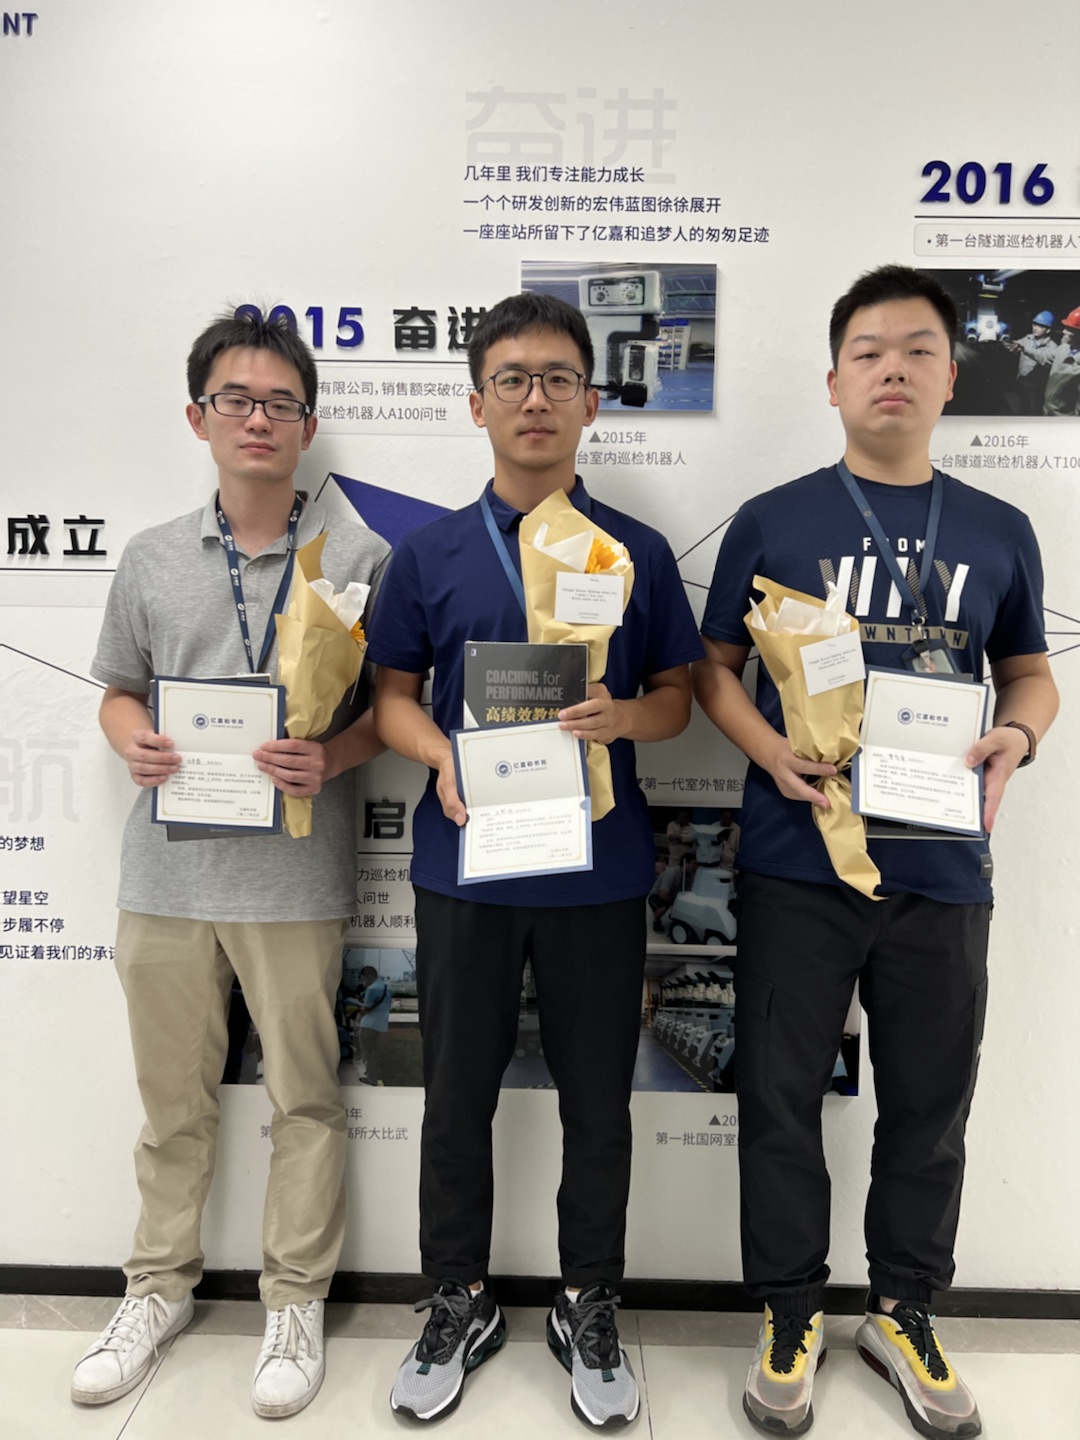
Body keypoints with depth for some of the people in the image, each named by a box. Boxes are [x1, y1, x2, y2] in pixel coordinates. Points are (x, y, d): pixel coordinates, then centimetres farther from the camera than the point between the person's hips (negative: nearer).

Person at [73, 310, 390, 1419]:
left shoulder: (359, 559, -1)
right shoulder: (152, 560, 8)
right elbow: (118, 691, 16)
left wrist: (330, 759, -18)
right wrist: (135, 742, -6)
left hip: (295, 875, -2)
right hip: (166, 870, 3)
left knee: (305, 1097, 10)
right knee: (172, 1099, 18)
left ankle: (295, 1301, 31)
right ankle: (159, 1286, 39)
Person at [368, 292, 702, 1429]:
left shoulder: (638, 552, 2)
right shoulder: (429, 554, 2)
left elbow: (676, 696, 6)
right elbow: (394, 694, 6)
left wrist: (623, 715, -17)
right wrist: (442, 758, -15)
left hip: (598, 869, 0)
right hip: (464, 865, 1)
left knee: (597, 1104, 12)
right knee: (457, 1098, 13)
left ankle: (589, 1312, 36)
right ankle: (458, 1305, 37)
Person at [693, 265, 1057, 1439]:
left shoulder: (999, 533, 7)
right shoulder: (771, 523, 0)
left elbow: (1031, 673, 15)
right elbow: (714, 668, 3)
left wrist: (1015, 737, -8)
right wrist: (771, 753, -15)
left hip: (939, 868, 2)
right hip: (795, 865, -2)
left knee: (929, 1109, 14)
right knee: (781, 1098, 9)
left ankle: (903, 1316, 38)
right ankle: (790, 1317, 31)